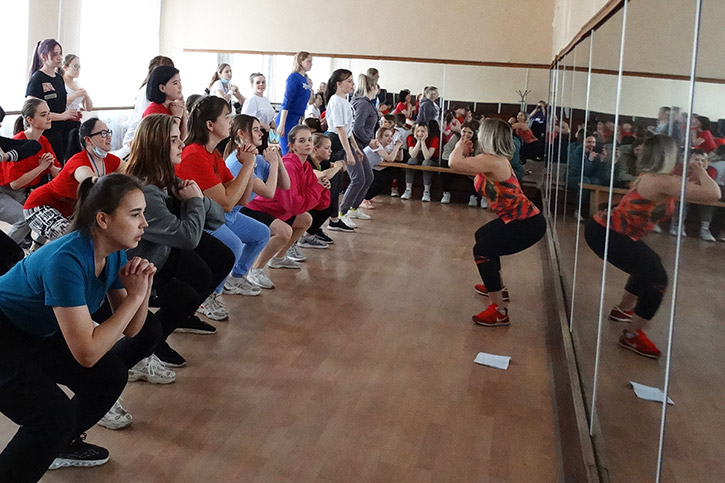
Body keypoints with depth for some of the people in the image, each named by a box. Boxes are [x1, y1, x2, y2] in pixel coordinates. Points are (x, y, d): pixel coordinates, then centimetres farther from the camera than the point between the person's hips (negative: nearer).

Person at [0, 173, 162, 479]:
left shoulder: (115, 253, -8)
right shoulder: (67, 261, -33)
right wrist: (134, 296, -28)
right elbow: (86, 353, -33)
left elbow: (131, 330, -3)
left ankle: (62, 445, 23)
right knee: (56, 418, -25)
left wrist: (144, 287, -21)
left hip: (40, 335, 9)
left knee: (111, 375, -2)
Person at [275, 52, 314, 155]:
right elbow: (286, 102, -16)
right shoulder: (293, 77, -10)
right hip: (287, 120, -8)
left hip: (296, 120, 8)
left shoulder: (307, 80, 13)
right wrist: (281, 125, -21)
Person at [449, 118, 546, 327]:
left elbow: (454, 163, -31)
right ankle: (498, 287, 43)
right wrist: (466, 153, 9)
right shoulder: (496, 159, 9)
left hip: (527, 223, -11)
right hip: (519, 218, 11)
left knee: (483, 250, -18)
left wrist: (460, 147, -11)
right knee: (482, 236, 27)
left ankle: (499, 312, -15)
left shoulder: (491, 161, -22)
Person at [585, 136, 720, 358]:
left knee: (650, 264, 27)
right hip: (605, 234, -11)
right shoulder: (662, 181, -19)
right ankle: (632, 335, 0)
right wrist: (701, 173, -5)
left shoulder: (650, 177, 11)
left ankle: (623, 310, 44)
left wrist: (692, 178, 11)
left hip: (607, 229, 11)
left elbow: (684, 196, 24)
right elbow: (713, 194, -21)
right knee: (656, 277, -9)